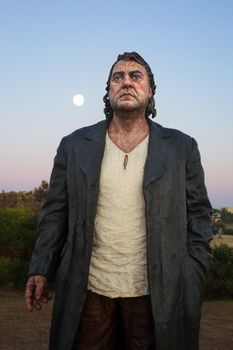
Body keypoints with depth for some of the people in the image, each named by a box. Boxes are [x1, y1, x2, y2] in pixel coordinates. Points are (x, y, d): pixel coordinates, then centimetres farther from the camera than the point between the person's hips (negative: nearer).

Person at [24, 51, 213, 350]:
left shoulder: (182, 148, 1)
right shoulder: (74, 145, 4)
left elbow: (197, 216, 2)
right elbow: (55, 212, 5)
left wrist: (191, 286, -2)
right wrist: (40, 269, -1)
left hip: (155, 295, 0)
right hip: (88, 291, 1)